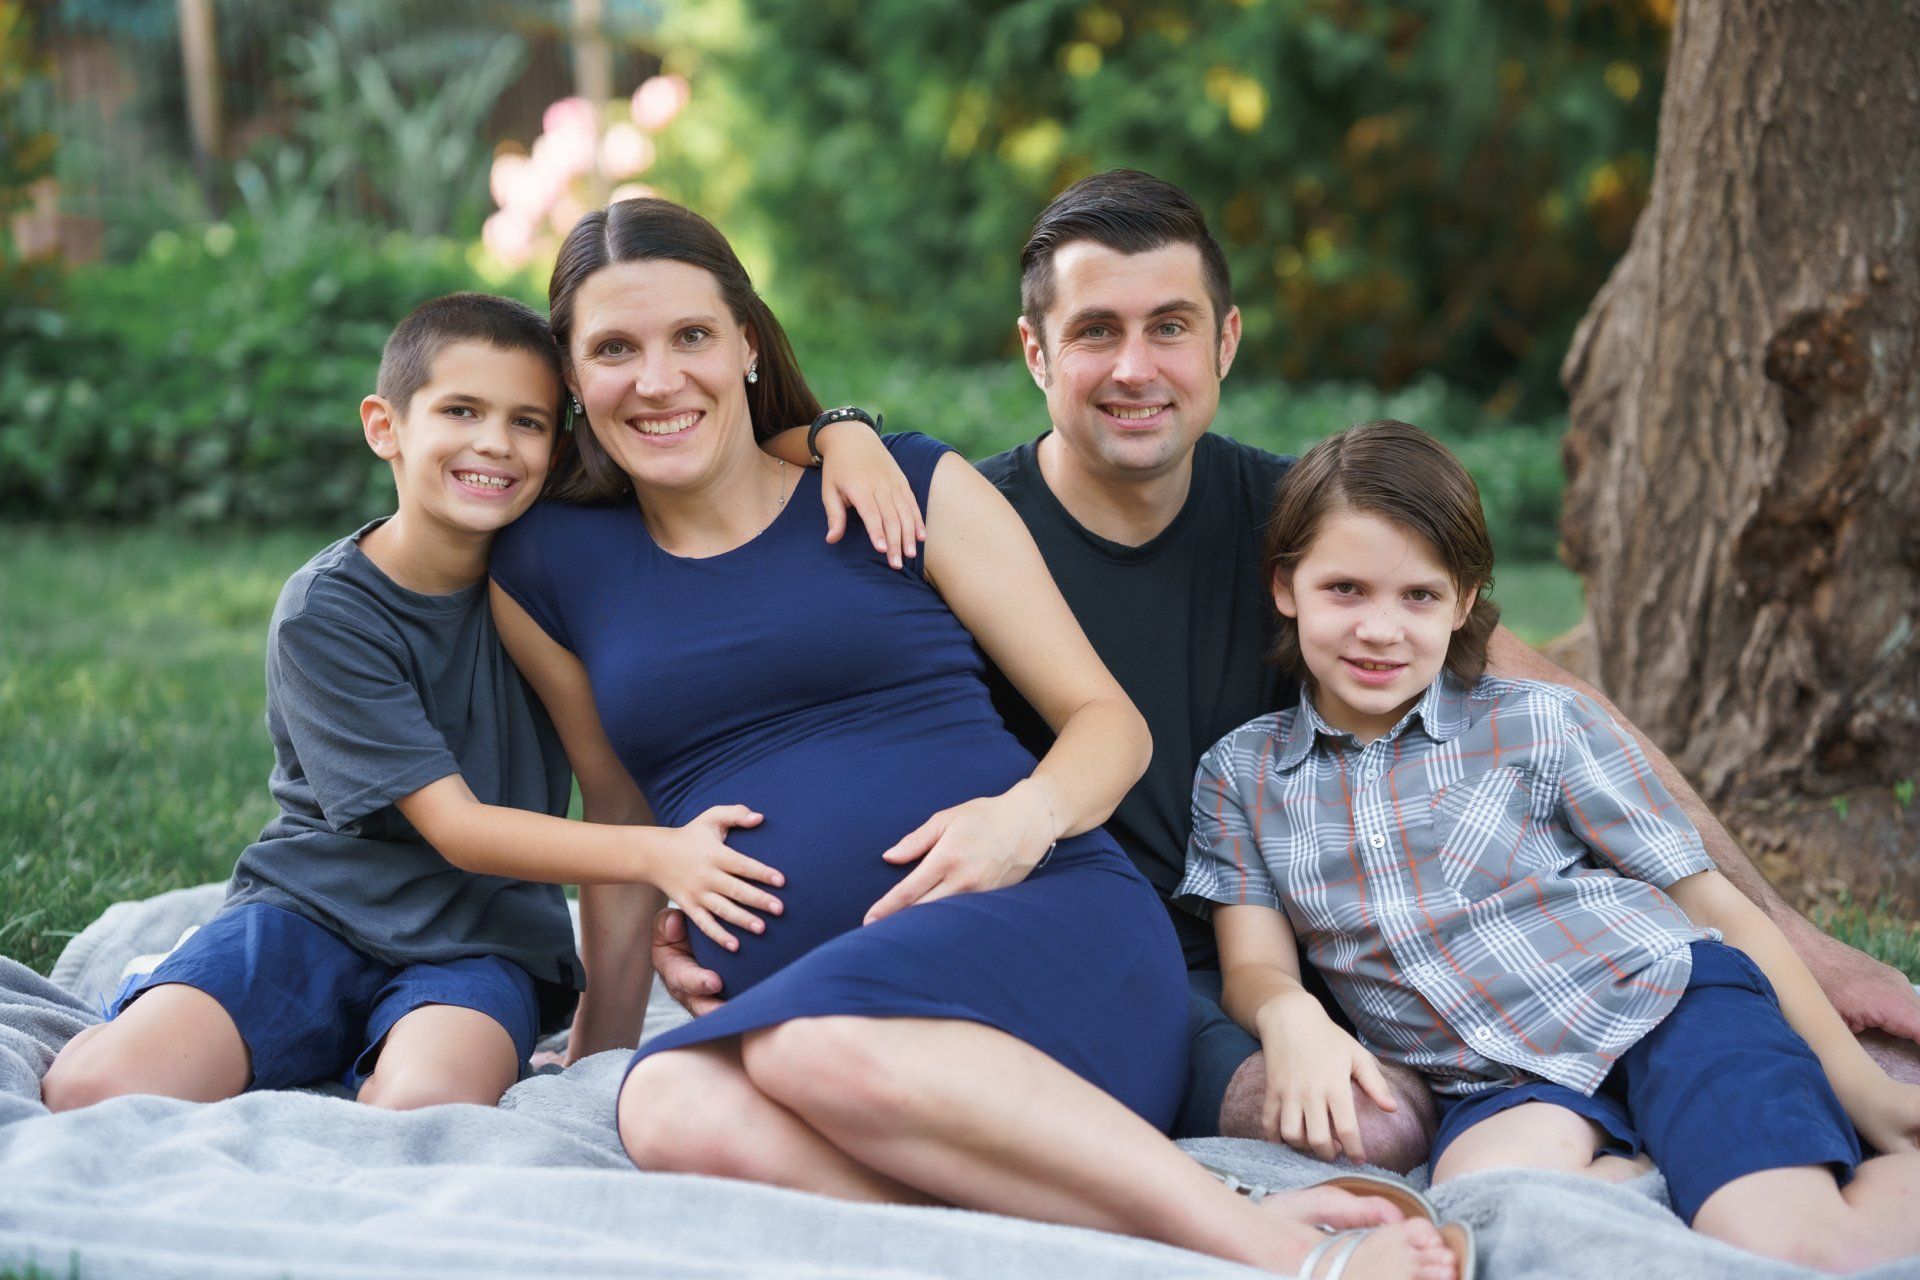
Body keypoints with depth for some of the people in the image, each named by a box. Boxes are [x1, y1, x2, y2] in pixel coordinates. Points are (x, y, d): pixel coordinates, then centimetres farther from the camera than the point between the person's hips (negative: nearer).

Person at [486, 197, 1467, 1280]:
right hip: (781, 1001, 3)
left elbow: (1111, 722, 9)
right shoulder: (548, 572, 16)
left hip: (1043, 924, -2)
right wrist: (603, 1030, 25)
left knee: (824, 1050, -38)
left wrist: (1029, 815, -12)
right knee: (670, 1109, -35)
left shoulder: (909, 488, 9)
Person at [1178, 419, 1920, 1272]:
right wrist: (1288, 1014, -21)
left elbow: (1715, 905, 6)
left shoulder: (1542, 726, 4)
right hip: (1503, 1085, 1)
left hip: (1665, 1007, -1)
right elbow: (1255, 964, 6)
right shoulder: (1240, 775, 11)